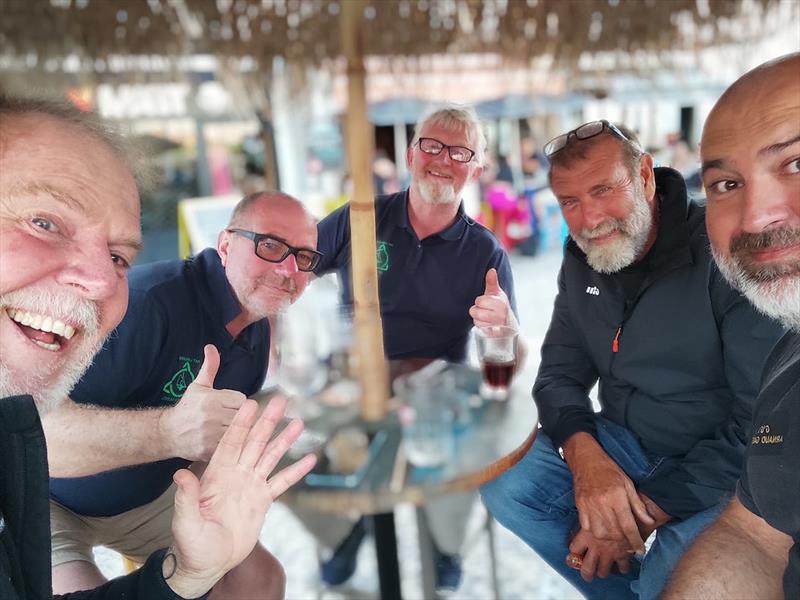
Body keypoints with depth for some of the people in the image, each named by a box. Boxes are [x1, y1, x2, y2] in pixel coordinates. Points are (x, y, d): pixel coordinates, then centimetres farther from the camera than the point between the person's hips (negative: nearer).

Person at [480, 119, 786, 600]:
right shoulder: (582, 260, 1)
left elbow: (764, 421, -22)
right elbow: (560, 372, 1)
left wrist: (646, 510, -23)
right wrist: (584, 455, -20)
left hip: (720, 469, -6)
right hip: (625, 447, 6)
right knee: (505, 483, -9)